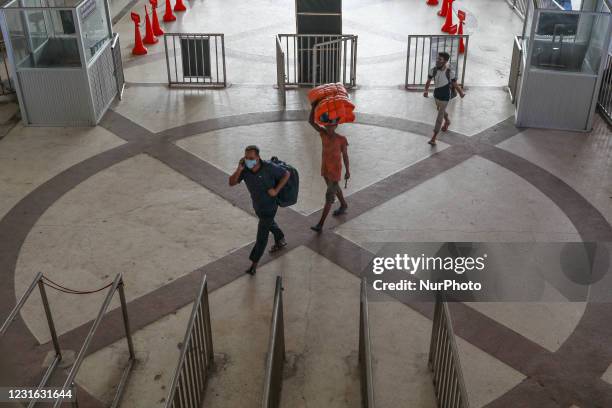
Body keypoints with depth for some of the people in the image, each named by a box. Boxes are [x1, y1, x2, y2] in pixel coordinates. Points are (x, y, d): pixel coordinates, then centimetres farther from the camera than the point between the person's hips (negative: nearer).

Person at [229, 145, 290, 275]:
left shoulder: (269, 167, -32)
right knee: (269, 224, 31)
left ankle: (254, 262, 22)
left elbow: (286, 174, -18)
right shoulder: (245, 168, -20)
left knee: (262, 234, 5)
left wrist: (276, 190, -24)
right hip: (257, 204, 6)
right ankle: (280, 241, 60)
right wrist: (239, 169, -39)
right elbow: (231, 183, -24)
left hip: (269, 205, -6)